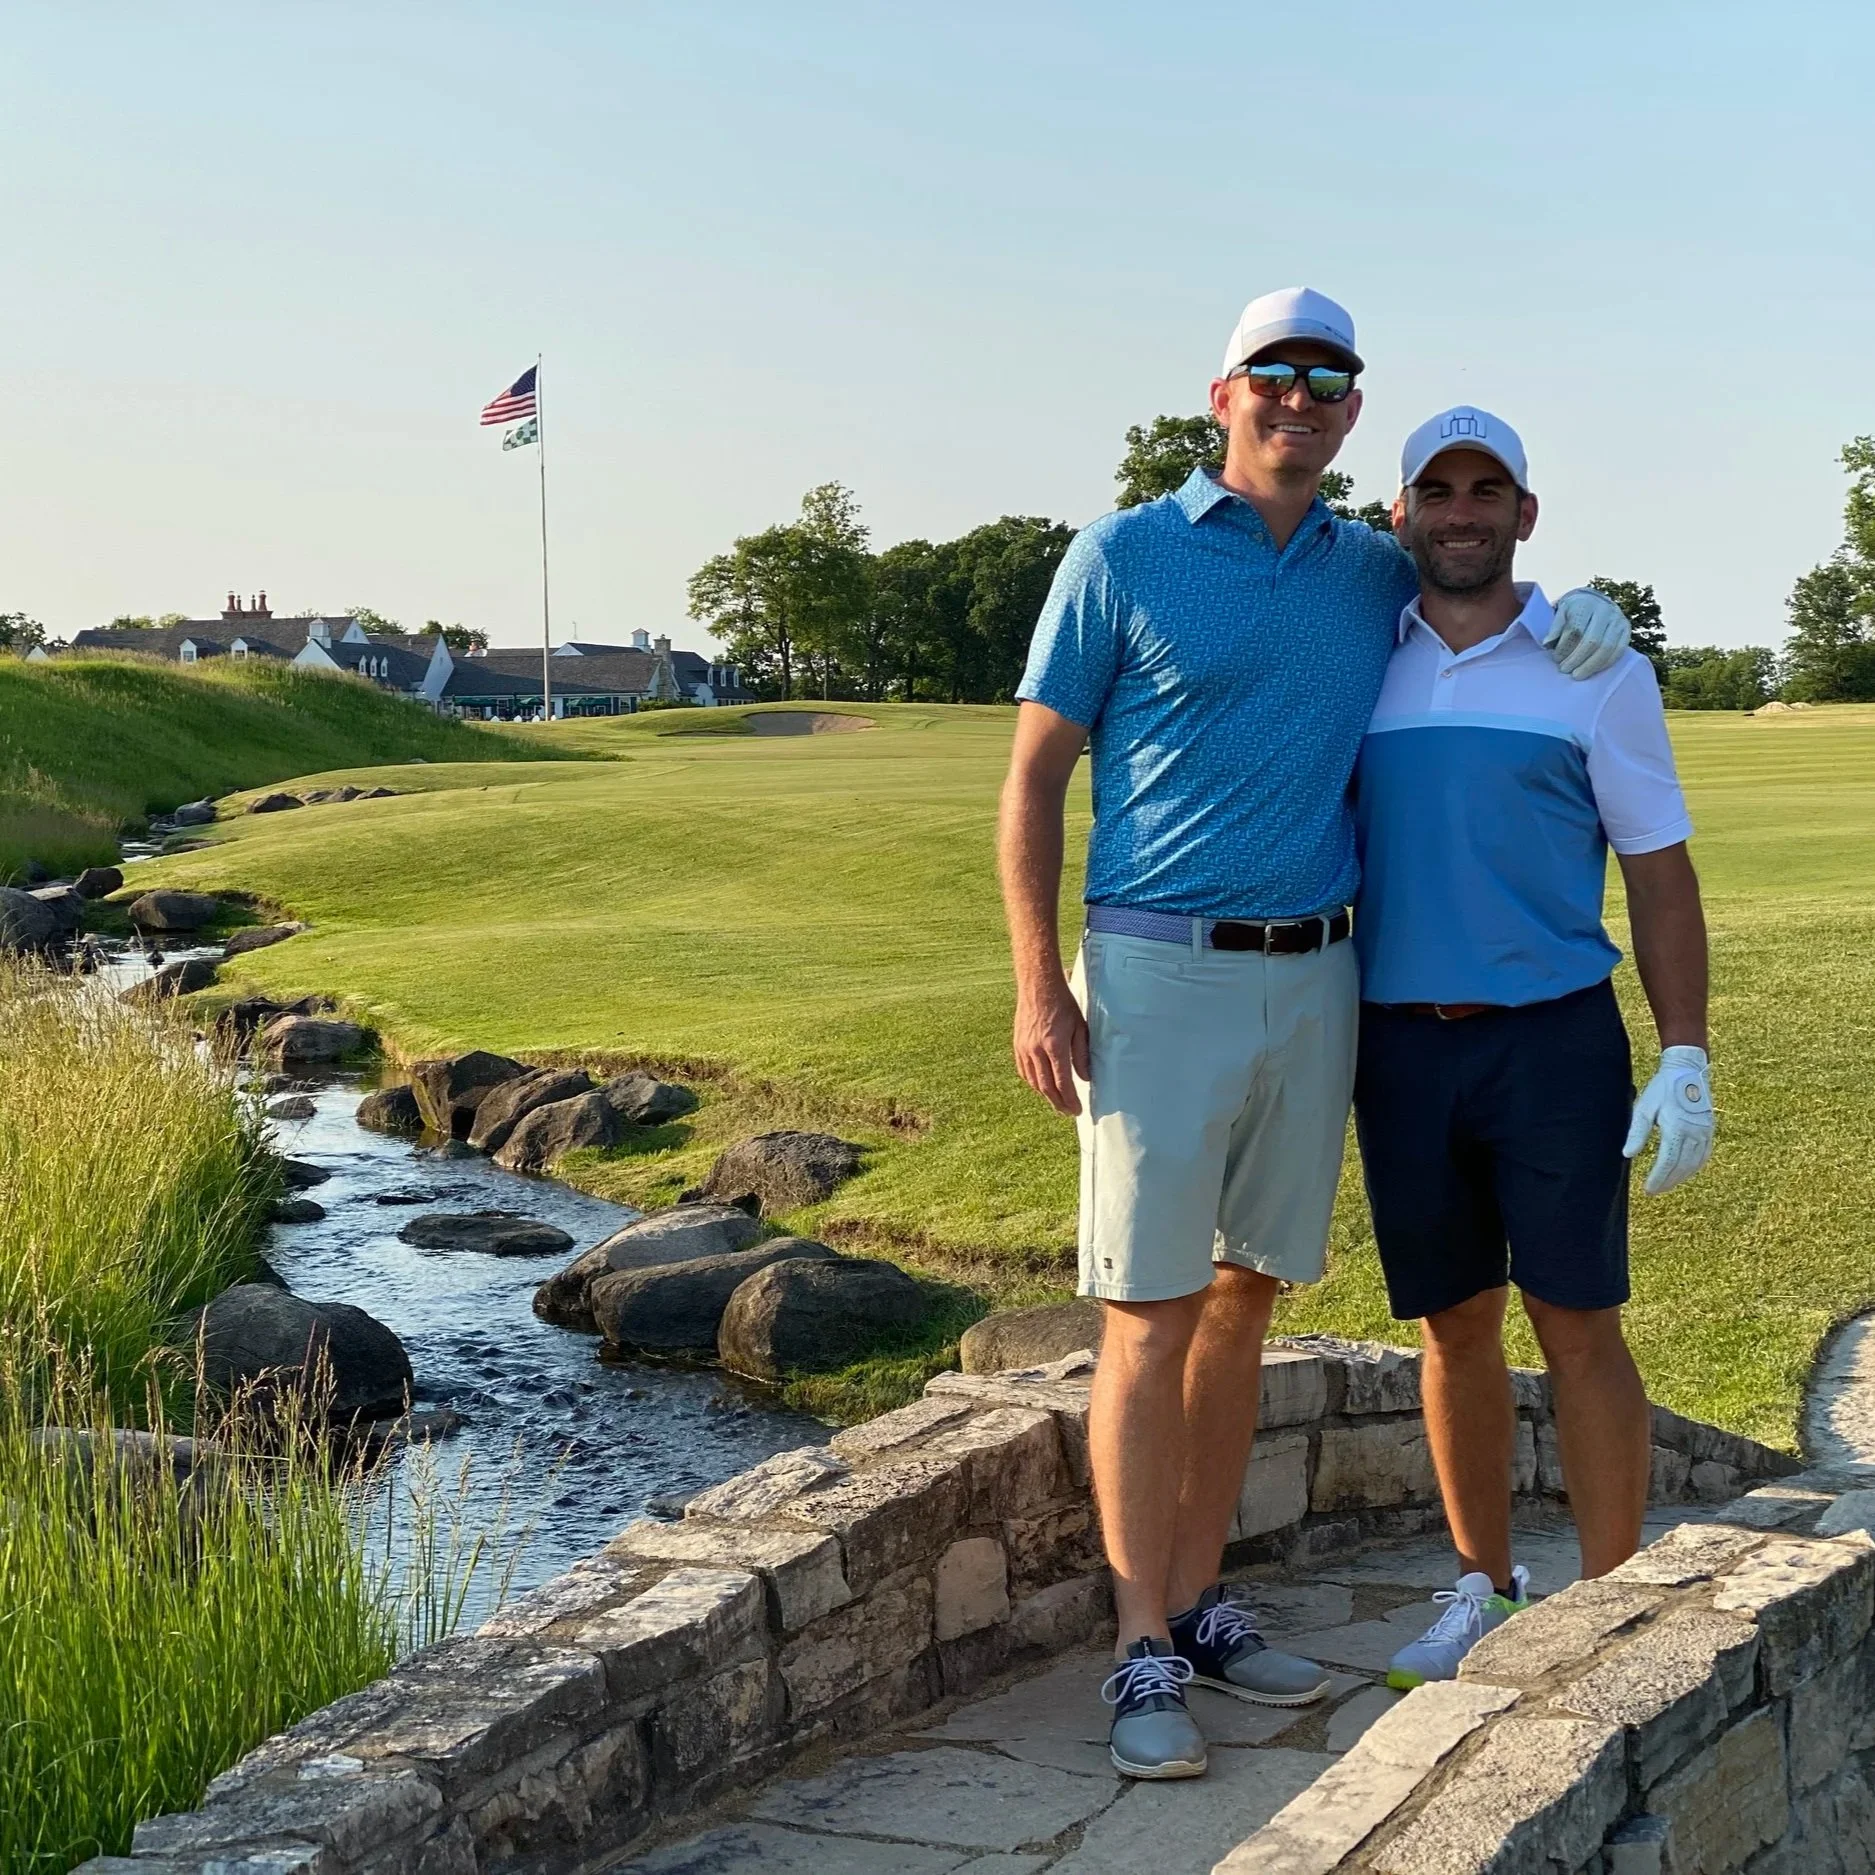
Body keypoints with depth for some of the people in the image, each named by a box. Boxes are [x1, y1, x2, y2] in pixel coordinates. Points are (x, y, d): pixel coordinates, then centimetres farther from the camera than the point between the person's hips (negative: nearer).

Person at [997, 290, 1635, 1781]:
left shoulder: (1377, 576, 10)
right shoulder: (1124, 558, -2)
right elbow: (1035, 775, -2)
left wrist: (1583, 611, 7)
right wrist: (1038, 985, -10)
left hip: (1315, 985, 5)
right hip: (1160, 981, -5)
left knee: (1247, 1297, 9)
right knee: (1153, 1311, -5)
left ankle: (1200, 1600, 20)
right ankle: (1146, 1651, 2)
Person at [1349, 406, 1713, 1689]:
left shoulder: (1597, 670, 1)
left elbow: (1659, 872, 1)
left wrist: (1686, 1057, -7)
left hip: (1553, 1040, -3)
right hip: (1400, 1045, 3)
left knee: (1580, 1329, -1)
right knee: (1455, 1327, 10)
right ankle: (1484, 1593, 24)